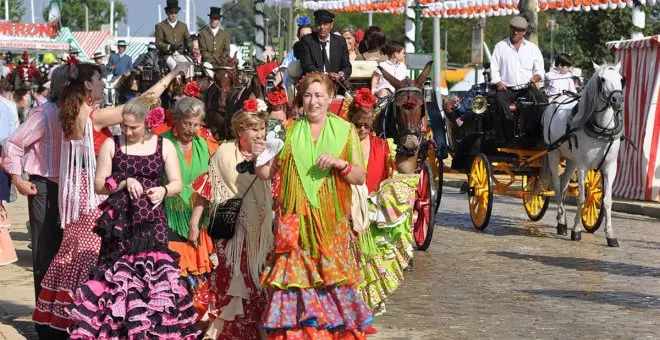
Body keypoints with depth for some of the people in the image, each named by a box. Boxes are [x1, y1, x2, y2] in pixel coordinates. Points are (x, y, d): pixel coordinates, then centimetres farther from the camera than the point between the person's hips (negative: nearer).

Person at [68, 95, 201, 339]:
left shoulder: (165, 146, 5)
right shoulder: (112, 145, 3)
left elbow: (177, 183, 6)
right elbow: (99, 185, 3)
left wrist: (163, 190, -16)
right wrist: (124, 183, -13)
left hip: (152, 223, 0)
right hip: (119, 223, 0)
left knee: (154, 275, -3)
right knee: (116, 276, -4)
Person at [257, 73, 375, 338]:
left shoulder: (345, 131, 4)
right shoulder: (289, 132, 7)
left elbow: (360, 178, 3)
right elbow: (266, 174, 7)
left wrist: (341, 164, -15)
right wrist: (260, 157, -13)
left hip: (330, 221, -1)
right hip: (296, 221, 1)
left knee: (331, 275, -2)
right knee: (295, 275, -5)